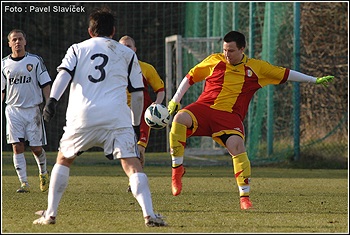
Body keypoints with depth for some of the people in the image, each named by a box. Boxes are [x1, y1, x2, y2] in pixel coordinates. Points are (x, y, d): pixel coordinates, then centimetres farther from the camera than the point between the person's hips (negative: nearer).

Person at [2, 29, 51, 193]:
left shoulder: (35, 60, 2)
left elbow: (45, 85, 4)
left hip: (33, 110, -1)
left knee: (36, 148, 0)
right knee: (17, 147, -8)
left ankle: (43, 173, 29)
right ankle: (24, 183, -6)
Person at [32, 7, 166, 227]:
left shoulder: (77, 49, 19)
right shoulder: (127, 54, 19)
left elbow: (64, 74, 0)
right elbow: (138, 93, 18)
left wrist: (53, 100, -10)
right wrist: (136, 124, 27)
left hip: (82, 116, 1)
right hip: (117, 116, -1)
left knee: (63, 160, 21)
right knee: (133, 165, -7)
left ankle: (50, 213, 17)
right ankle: (149, 214, -25)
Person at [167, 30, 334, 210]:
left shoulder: (256, 68, 9)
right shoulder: (214, 61, 8)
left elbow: (285, 74, 17)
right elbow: (190, 78, 18)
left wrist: (315, 80, 17)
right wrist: (175, 101, 12)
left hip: (230, 115, 0)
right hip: (204, 107, 0)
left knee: (237, 145, -27)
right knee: (180, 118, -31)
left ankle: (245, 197, -17)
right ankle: (177, 167, -16)